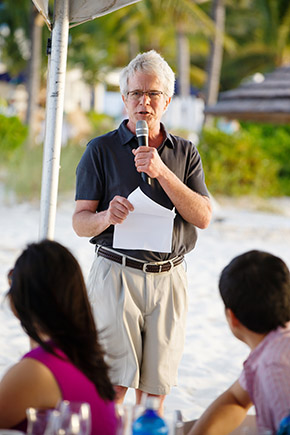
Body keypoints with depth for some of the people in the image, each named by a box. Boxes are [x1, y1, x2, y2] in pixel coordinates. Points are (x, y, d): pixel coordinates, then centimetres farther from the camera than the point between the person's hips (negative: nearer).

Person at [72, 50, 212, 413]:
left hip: (169, 278, 3)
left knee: (155, 386, 6)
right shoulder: (101, 149, 3)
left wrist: (161, 172, -13)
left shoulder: (185, 153, 11)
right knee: (114, 386, -7)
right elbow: (80, 222, -1)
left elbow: (202, 217, -2)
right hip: (116, 274, -3)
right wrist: (107, 217, -24)